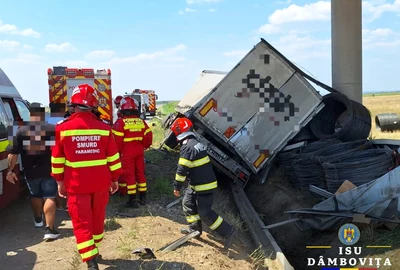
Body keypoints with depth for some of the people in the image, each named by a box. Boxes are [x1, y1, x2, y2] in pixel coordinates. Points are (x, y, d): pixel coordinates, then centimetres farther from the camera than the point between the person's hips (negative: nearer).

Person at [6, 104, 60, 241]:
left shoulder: (21, 130, -2)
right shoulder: (53, 129, -4)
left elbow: (13, 153, -3)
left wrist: (10, 170, 4)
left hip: (30, 172, 2)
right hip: (49, 171, -2)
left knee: (35, 196, 23)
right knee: (49, 197, 0)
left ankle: (38, 219, 44)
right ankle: (50, 229, -9)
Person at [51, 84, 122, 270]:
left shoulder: (63, 128, -7)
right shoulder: (104, 128, -4)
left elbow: (57, 158, 0)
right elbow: (113, 157, 0)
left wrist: (60, 181, 12)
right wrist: (115, 179, 11)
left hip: (76, 184, -2)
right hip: (101, 182, 3)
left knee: (82, 222, 4)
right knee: (97, 218, 20)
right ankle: (93, 251, 37)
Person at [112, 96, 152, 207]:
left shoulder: (121, 122, -13)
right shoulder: (141, 121, 3)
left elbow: (117, 139, -15)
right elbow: (148, 136, 5)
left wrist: (118, 150, 0)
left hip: (127, 152, -5)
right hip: (139, 151, 5)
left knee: (129, 174, 2)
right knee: (140, 173, 14)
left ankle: (133, 200, 4)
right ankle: (143, 197, 22)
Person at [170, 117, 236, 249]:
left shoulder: (187, 147, -20)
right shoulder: (197, 143, 12)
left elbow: (182, 169, -21)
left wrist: (177, 186, -13)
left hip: (204, 186, -10)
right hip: (197, 184, 10)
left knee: (205, 213, -4)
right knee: (188, 203, 21)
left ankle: (228, 231, 0)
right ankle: (194, 228, 31)